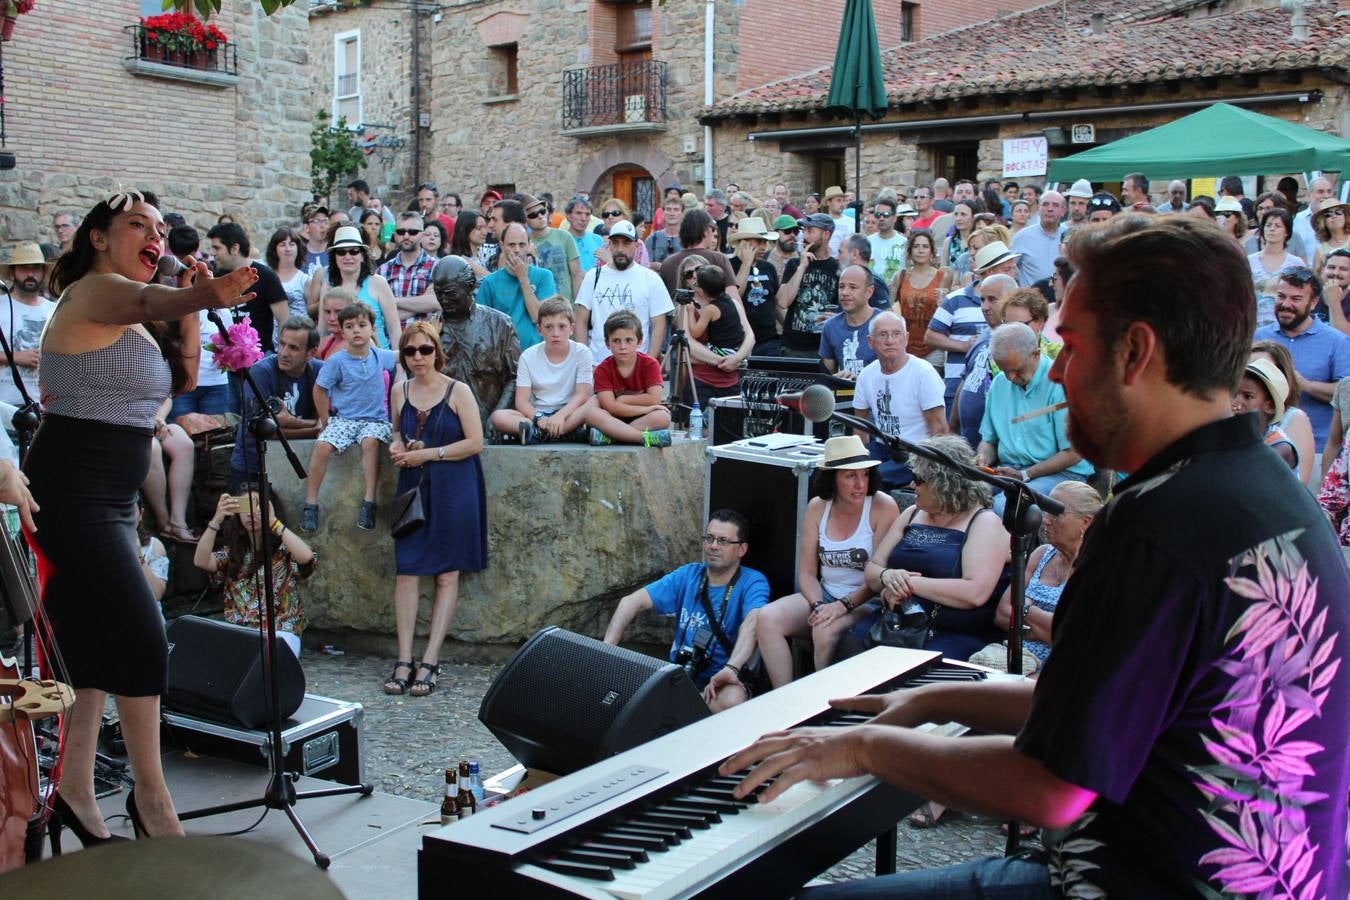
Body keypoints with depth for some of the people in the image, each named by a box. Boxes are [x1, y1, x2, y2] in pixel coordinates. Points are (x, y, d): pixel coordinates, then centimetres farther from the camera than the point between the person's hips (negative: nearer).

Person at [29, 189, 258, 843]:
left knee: (96, 645, 13)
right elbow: (149, 301, -35)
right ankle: (150, 795, 3)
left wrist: (193, 310, 4)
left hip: (107, 496, 10)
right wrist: (202, 296, -56)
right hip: (74, 491, -10)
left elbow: (181, 380, 17)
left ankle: (74, 789, 22)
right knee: (141, 639, -9)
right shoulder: (97, 289, -12)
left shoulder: (126, 314, 17)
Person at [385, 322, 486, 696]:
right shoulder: (400, 392, 7)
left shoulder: (458, 391, -5)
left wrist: (428, 454, -14)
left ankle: (430, 661, 4)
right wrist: (397, 446, 2)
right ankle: (404, 660, 1)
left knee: (447, 575, -1)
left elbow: (475, 442, -10)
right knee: (406, 571, -3)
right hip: (413, 487, 4)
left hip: (453, 489, -4)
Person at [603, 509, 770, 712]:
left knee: (733, 700, -38)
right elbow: (632, 602, 1)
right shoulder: (687, 575, 8)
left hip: (721, 682, -2)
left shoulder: (752, 582, -6)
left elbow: (753, 623, -27)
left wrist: (731, 668, -46)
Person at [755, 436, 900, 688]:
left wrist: (844, 605, -23)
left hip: (867, 602, -5)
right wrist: (818, 606, -14)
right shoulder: (817, 507, 2)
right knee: (767, 618, -17)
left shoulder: (883, 507, -11)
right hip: (826, 595, 5)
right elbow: (807, 573, 4)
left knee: (826, 630, -33)